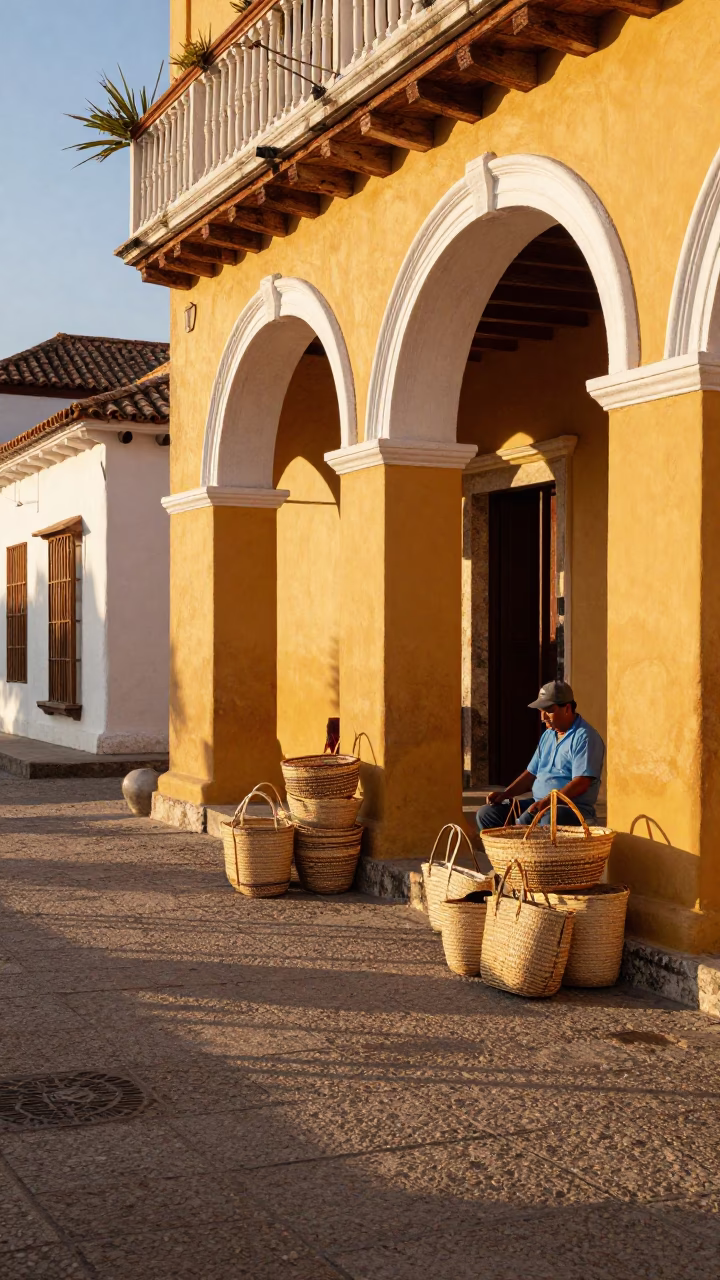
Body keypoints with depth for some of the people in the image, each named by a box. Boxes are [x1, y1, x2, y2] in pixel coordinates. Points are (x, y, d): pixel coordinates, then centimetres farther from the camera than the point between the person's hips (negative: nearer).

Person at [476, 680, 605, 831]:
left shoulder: (584, 737, -9)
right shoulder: (548, 736, 19)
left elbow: (581, 783, -19)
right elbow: (532, 773, 23)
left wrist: (547, 801, -27)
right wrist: (505, 794, 7)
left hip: (572, 808, -9)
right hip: (538, 804, 9)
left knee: (526, 819, -39)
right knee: (486, 813, -4)